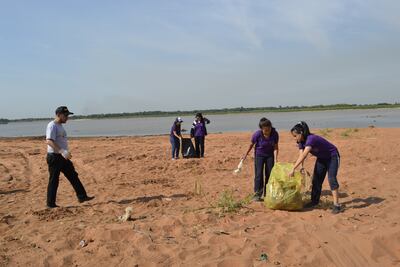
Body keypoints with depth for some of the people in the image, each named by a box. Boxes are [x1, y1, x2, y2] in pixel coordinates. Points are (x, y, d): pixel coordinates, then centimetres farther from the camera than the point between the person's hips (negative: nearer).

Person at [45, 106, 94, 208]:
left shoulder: (60, 126, 15)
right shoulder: (52, 126, -15)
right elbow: (49, 141, -27)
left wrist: (66, 152, 21)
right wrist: (62, 151, -36)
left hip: (62, 157, 10)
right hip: (54, 157, -9)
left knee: (73, 176, 9)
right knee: (54, 180, -1)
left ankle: (82, 196, 14)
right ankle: (51, 203, 9)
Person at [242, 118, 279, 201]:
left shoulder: (275, 134, -23)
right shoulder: (257, 134, -26)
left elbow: (275, 147, -14)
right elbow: (251, 144, -9)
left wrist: (275, 159, -24)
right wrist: (246, 155, 2)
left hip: (270, 155, 2)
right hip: (259, 155, -2)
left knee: (269, 174, 3)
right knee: (259, 174, -8)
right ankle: (257, 194, -3)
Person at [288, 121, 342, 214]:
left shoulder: (311, 139, -36)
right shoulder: (301, 142, -9)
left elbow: (303, 156, -44)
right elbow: (301, 156, -14)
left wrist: (293, 169, -46)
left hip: (332, 157, -9)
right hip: (321, 158, 9)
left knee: (331, 178, -18)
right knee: (316, 179, 8)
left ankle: (336, 205, -17)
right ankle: (314, 201, 20)